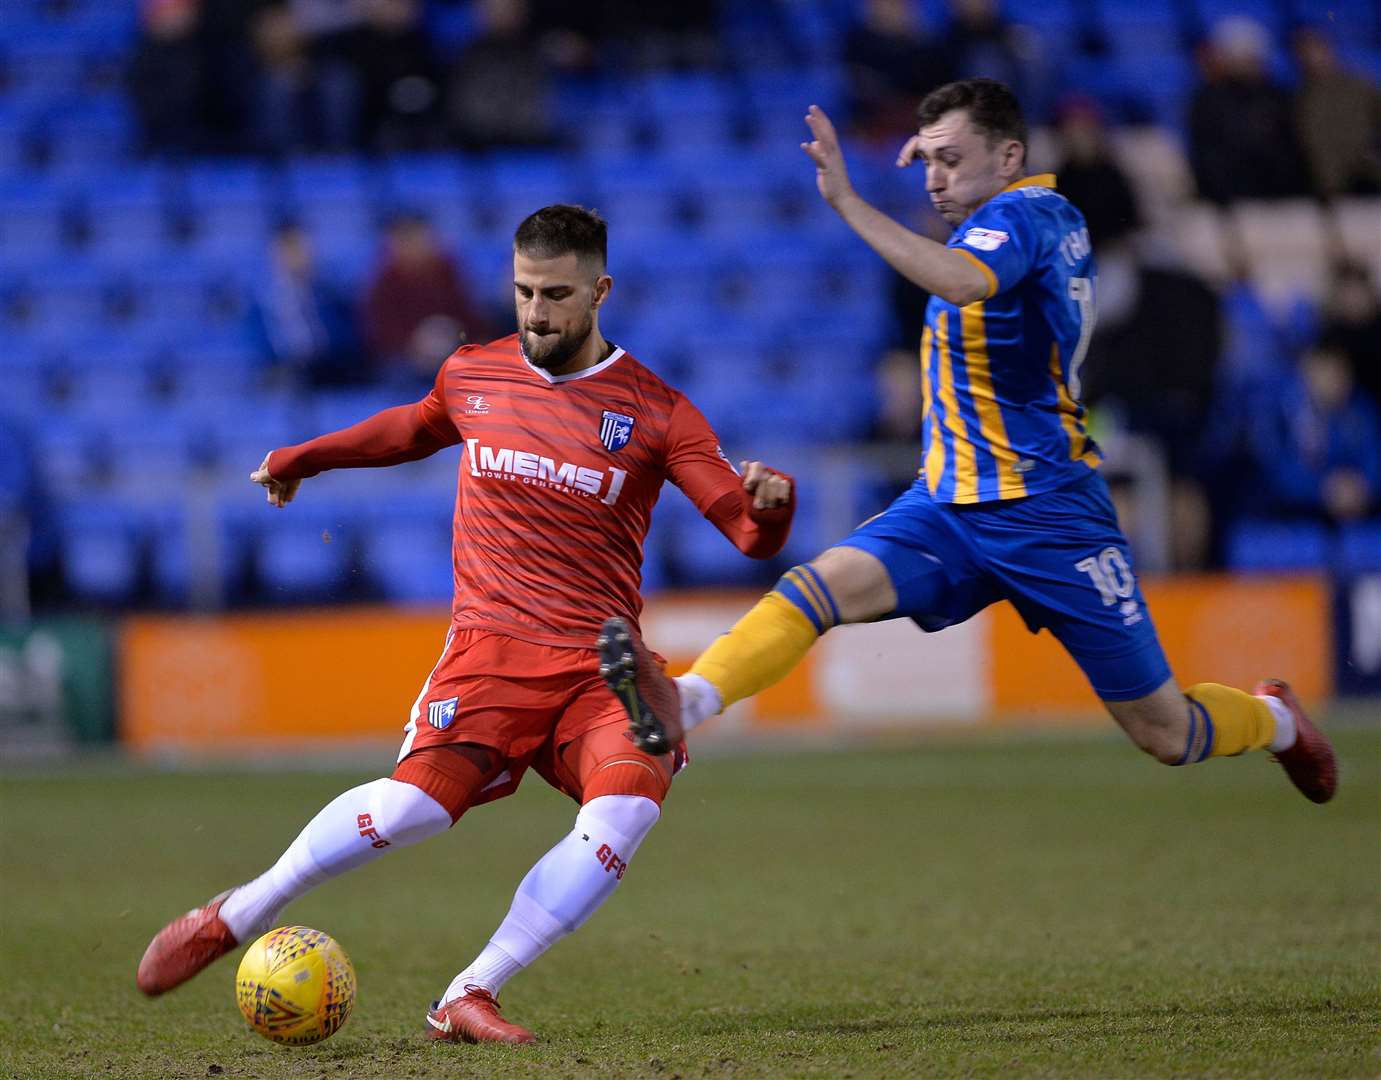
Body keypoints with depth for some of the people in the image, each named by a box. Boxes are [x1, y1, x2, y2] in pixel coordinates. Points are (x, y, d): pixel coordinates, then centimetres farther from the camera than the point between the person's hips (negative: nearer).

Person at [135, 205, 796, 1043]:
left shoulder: (655, 412, 1)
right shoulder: (471, 376, 9)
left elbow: (750, 532, -4)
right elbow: (415, 429, 33)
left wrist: (769, 504, -27)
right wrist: (301, 459, 42)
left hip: (597, 667, 0)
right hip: (490, 647, 0)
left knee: (628, 807, -29)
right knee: (416, 804, -25)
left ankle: (468, 999, -17)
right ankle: (234, 919, -1)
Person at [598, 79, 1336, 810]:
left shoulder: (1018, 216, -17)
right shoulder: (1054, 213, 9)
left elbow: (961, 280, -40)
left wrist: (847, 201, -46)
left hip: (1047, 517, -8)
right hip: (950, 504, 8)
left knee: (1166, 734, 3)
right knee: (825, 585, -21)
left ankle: (1274, 720, 35)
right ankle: (683, 705, -39)